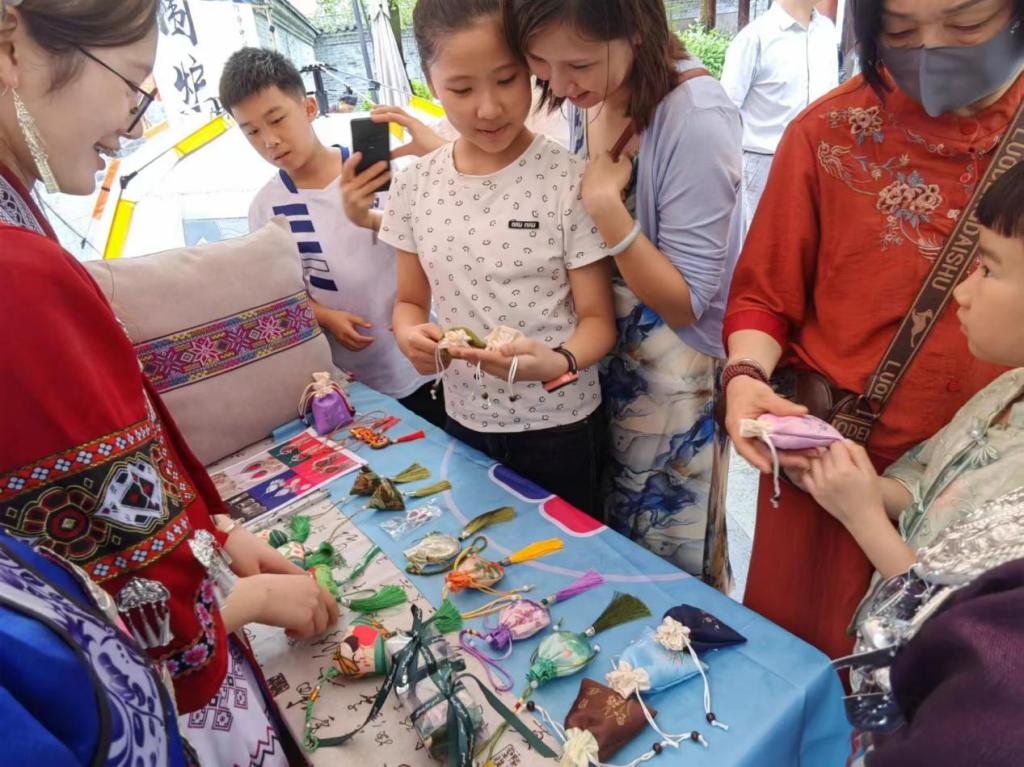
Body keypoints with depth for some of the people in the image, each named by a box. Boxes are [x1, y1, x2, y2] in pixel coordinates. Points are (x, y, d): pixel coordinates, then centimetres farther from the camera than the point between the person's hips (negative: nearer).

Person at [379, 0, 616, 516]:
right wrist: (411, 337, -16)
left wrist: (557, 362, -33)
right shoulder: (415, 186, -3)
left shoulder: (568, 180, -15)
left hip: (560, 426, -3)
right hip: (464, 423, 4)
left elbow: (597, 320, -12)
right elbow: (410, 301, 7)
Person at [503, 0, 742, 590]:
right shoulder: (586, 97, -4)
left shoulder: (695, 116, -25)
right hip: (598, 362, 7)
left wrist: (607, 207, -31)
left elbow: (686, 302, -20)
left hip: (672, 380, -6)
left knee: (671, 568, 16)